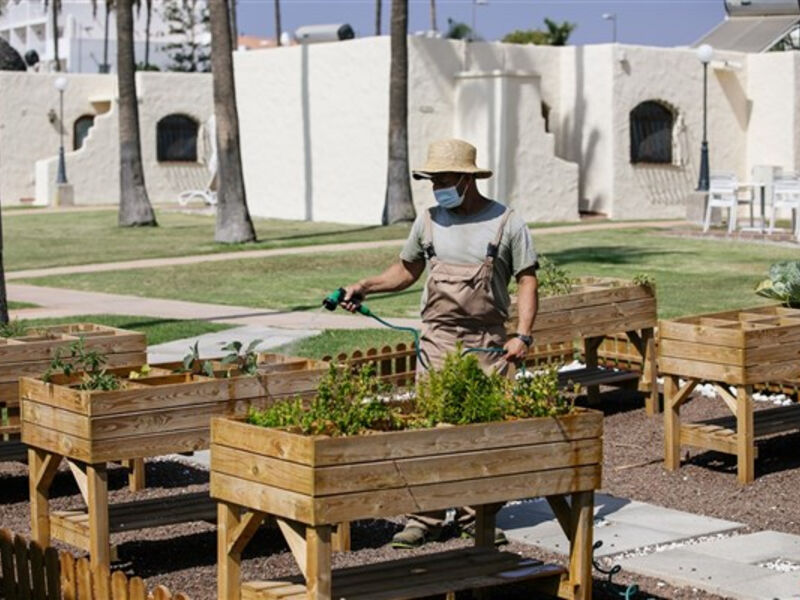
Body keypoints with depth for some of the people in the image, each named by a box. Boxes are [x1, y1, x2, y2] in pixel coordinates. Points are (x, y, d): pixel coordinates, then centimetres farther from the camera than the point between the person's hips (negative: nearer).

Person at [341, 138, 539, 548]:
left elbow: (527, 281, 0)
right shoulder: (430, 221, 11)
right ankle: (425, 519, 0)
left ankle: (477, 515, 13)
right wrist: (365, 287, 8)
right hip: (438, 342, 2)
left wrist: (523, 335, -10)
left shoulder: (507, 223, 1)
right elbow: (406, 271, 22)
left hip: (488, 345, -2)